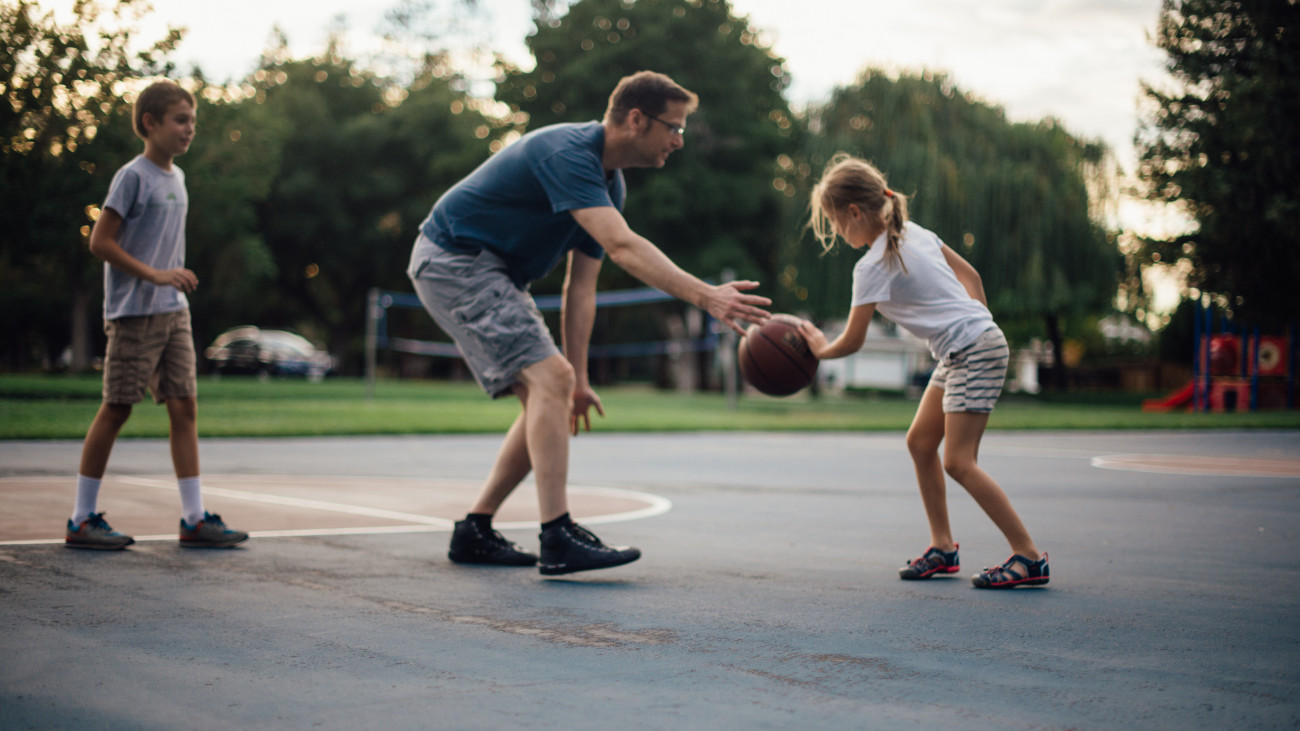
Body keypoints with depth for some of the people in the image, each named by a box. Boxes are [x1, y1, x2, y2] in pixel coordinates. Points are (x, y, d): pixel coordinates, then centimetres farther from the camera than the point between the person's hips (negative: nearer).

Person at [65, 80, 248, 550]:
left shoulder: (176, 177, 15)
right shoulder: (133, 177, -9)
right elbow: (99, 242, -13)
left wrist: (177, 283, 14)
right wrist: (154, 275, -18)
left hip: (173, 313, 8)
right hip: (135, 313, -8)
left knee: (185, 407, 3)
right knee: (116, 409, -3)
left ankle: (194, 519, 5)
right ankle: (82, 520, 6)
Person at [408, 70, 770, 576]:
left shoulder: (608, 182, 7)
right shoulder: (567, 153, -24)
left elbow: (580, 287, 7)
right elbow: (623, 247, -38)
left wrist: (577, 381, 3)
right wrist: (704, 296, -46)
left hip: (492, 272, 10)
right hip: (453, 259, -10)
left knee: (549, 398, 6)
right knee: (550, 377, -21)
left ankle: (474, 532, 13)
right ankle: (558, 540, -22)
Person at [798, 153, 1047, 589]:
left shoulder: (873, 267, -16)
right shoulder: (913, 233, 9)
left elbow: (852, 343, -9)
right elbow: (968, 274, 17)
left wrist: (821, 348, 10)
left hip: (974, 353, -10)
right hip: (959, 352, 10)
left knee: (959, 462, -11)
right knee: (920, 442, 12)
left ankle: (1029, 557, -7)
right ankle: (942, 546, 18)